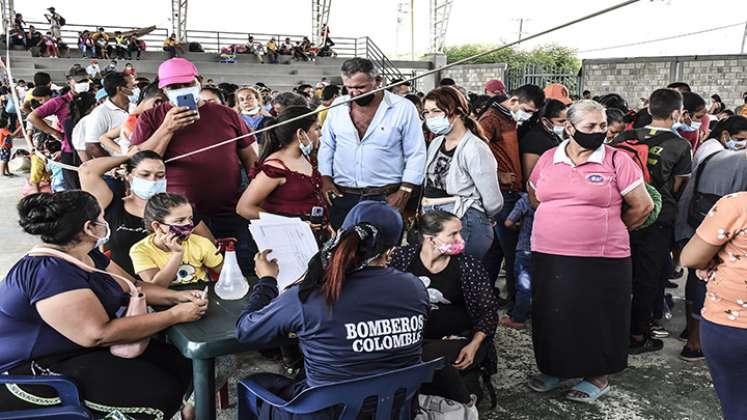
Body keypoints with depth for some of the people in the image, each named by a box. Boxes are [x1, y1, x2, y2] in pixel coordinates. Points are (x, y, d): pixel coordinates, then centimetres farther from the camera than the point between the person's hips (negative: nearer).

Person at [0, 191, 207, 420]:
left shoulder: (87, 255, 5)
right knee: (161, 392, -20)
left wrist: (177, 297, -5)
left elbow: (133, 287, 13)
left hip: (83, 348, 10)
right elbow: (99, 334, -32)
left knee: (180, 364, -2)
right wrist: (175, 315, -27)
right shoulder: (49, 271, -27)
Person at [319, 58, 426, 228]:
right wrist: (325, 178, 4)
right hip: (342, 196, 3)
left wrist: (404, 192, -9)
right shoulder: (337, 107, 7)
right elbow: (326, 145, 15)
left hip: (385, 199, -3)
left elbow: (416, 154, -4)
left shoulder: (403, 108, -5)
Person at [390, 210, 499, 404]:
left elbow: (488, 311, -1)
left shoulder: (469, 265, -5)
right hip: (413, 339, 1)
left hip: (459, 339, -1)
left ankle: (464, 407, -6)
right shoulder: (402, 257, -2)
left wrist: (474, 345, -16)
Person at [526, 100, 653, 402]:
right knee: (553, 317, 15)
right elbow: (535, 197, 21)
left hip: (601, 259, -4)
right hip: (549, 256, 4)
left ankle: (598, 377, 29)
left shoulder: (617, 161, -6)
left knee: (595, 319, 9)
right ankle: (554, 368, 35)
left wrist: (607, 230, 8)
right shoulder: (548, 158, 5)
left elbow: (642, 207, -2)